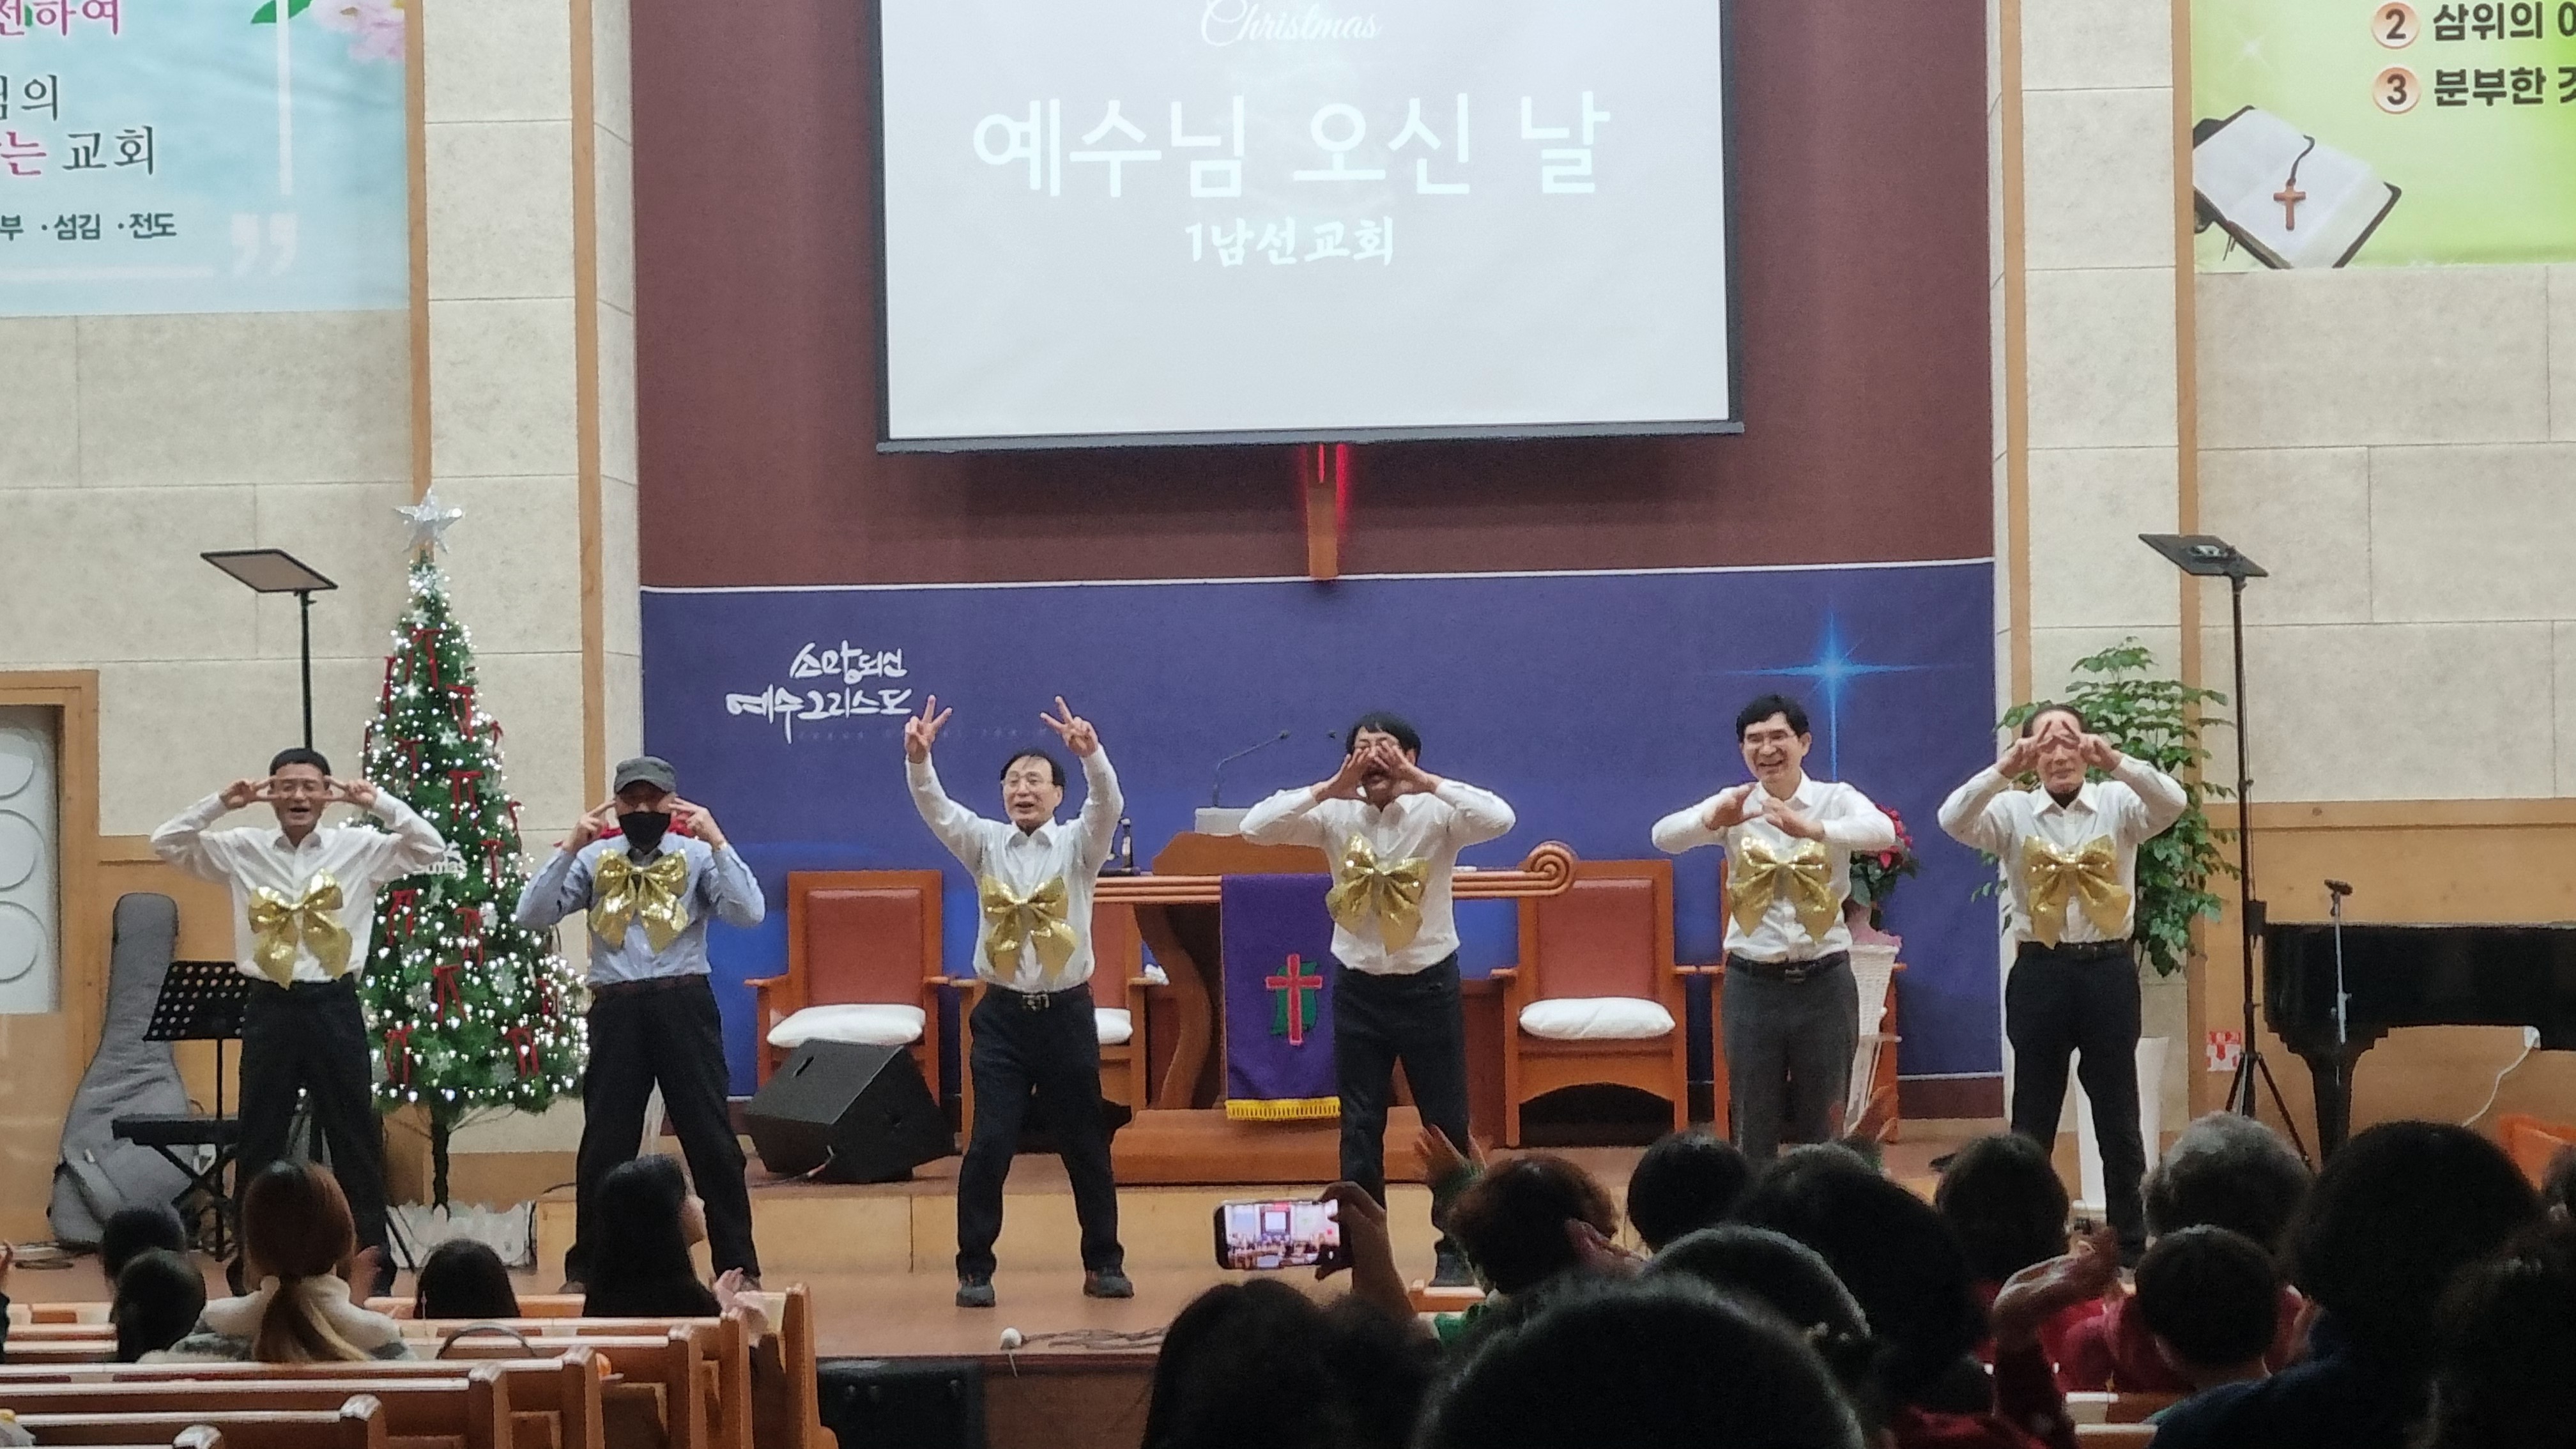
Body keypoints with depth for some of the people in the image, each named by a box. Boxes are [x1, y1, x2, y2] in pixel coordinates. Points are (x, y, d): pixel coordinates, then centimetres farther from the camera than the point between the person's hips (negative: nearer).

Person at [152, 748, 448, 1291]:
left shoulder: (360, 848, 1)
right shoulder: (242, 850, 4)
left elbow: (431, 849, -5)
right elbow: (166, 843, 1)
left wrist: (378, 801, -12)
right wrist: (222, 803, -10)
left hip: (334, 1006, -1)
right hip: (271, 1006, 1)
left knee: (355, 1140, 5)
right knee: (259, 1142, 6)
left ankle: (371, 1265, 12)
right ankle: (251, 1267, 14)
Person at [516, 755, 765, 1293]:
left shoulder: (697, 855, 3)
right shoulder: (595, 860, 7)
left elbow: (750, 914, -10)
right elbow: (532, 917, -2)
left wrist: (717, 841, -14)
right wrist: (570, 848, -9)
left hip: (683, 1005, -1)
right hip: (617, 1010, 2)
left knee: (711, 1137, 1)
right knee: (604, 1144, 7)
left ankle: (739, 1265, 9)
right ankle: (586, 1269, 16)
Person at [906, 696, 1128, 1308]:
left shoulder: (1078, 845, 1)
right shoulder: (986, 844, 5)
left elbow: (1108, 805, -18)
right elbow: (935, 808, -10)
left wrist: (1091, 753, -38)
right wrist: (919, 758, -30)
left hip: (1066, 1011, 0)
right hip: (1003, 1012, 0)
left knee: (1085, 1144, 8)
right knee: (989, 1144, -5)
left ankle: (1104, 1263, 19)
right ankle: (974, 1269, 2)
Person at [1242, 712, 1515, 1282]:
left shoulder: (1436, 814, -10)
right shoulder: (1335, 816, -4)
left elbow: (1500, 819, -28)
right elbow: (1255, 828, -14)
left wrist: (1424, 782, -30)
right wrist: (1329, 788, -23)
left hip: (1428, 985, -2)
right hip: (1359, 989, 2)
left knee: (1446, 1123, 6)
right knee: (1359, 1128, 6)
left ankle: (1455, 1251, 16)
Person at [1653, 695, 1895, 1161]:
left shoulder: (1836, 799, -3)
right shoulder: (1735, 807, 1)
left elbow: (1883, 831, -25)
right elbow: (1665, 835, -16)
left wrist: (1811, 828, -42)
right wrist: (1712, 820, -38)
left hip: (1824, 981, -1)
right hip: (1753, 983, 1)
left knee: (1823, 1127, 7)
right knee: (1754, 1127, 6)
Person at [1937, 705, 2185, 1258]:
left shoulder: (2119, 804, 1)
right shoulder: (2014, 811, 1)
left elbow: (2173, 803, -18)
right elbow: (1953, 821, -17)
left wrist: (2115, 762, -33)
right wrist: (2005, 769, -31)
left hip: (2107, 970, 0)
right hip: (2040, 972, 0)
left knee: (2118, 1119, 7)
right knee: (2032, 1119, 7)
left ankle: (2131, 1245, 14)